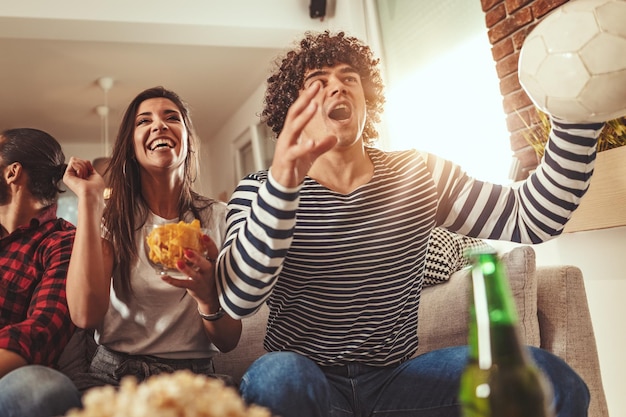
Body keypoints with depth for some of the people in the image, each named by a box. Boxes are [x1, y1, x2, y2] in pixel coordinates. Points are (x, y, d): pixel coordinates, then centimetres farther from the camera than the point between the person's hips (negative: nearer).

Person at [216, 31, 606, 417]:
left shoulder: (420, 172, 3)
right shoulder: (260, 190, -6)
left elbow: (531, 221, -7)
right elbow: (237, 301, -22)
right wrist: (282, 182, -36)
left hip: (397, 379, 2)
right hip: (308, 382, -1)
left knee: (544, 373, -20)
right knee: (277, 375, -36)